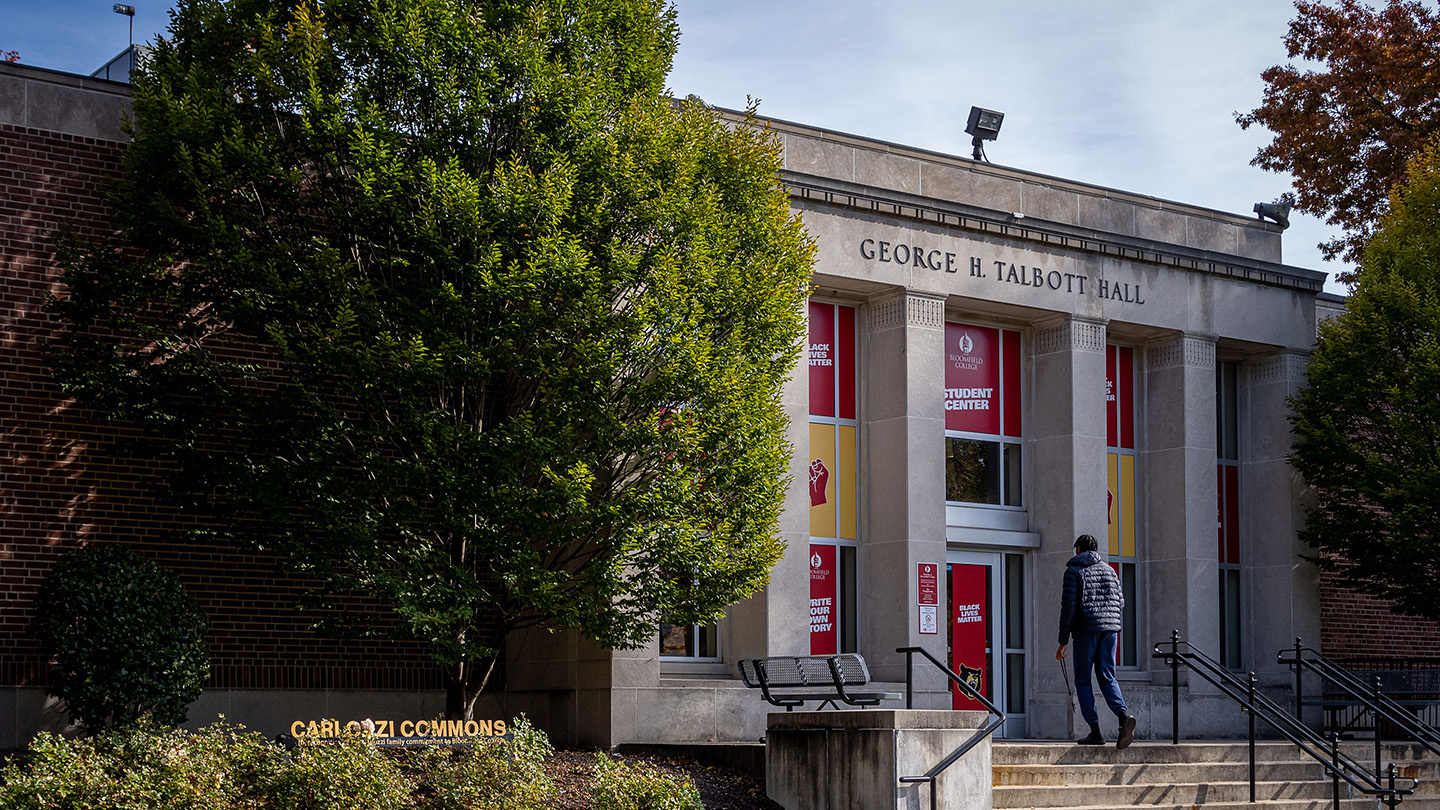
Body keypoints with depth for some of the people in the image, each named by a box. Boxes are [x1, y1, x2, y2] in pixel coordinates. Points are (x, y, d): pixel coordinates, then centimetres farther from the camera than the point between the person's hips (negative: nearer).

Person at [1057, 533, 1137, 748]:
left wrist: (1063, 641, -5)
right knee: (1107, 677, 7)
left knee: (1082, 681, 5)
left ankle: (1095, 731, -1)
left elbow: (1068, 607, -8)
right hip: (1110, 628, 4)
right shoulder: (1109, 569, 15)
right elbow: (1120, 602, 15)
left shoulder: (1074, 571, -1)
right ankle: (1123, 715, -19)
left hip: (1086, 630, -4)